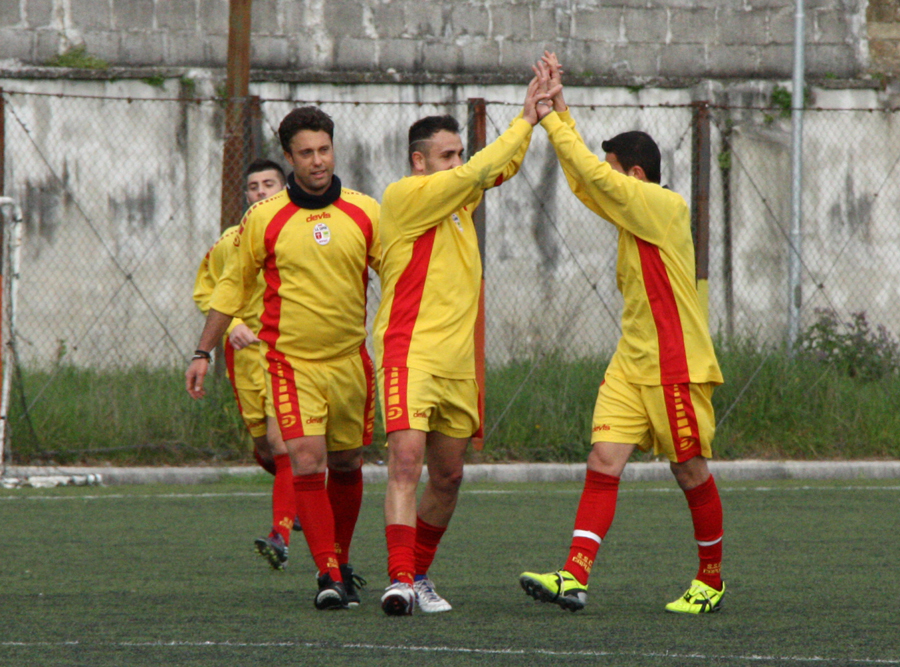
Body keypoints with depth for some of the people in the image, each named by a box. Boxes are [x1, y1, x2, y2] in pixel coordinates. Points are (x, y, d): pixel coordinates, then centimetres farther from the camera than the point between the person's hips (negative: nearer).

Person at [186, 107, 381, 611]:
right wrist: (204, 353, 10)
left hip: (351, 360, 2)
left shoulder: (366, 213, 1)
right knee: (307, 462, -16)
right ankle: (329, 576, -17)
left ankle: (342, 562, 31)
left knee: (347, 465, 11)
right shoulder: (264, 219, -2)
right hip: (291, 361, -2)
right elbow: (233, 287, 9)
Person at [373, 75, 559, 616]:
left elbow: (503, 167, 21)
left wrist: (534, 114, 7)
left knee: (448, 477, 11)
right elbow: (479, 172, -13)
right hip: (410, 352, -8)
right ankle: (401, 579, -26)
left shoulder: (459, 197, 15)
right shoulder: (404, 196, -7)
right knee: (406, 459, -20)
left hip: (459, 361, 8)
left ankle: (419, 574, 24)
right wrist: (525, 122, -4)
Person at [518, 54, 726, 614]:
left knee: (691, 471, 3)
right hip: (632, 363, 8)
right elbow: (585, 178, 17)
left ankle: (712, 583, 19)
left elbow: (592, 173, -18)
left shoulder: (663, 206, -12)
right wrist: (559, 106, 10)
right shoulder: (635, 212, 13)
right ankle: (575, 578, -15)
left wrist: (550, 117, -12)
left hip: (676, 366, -8)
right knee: (604, 462, -5)